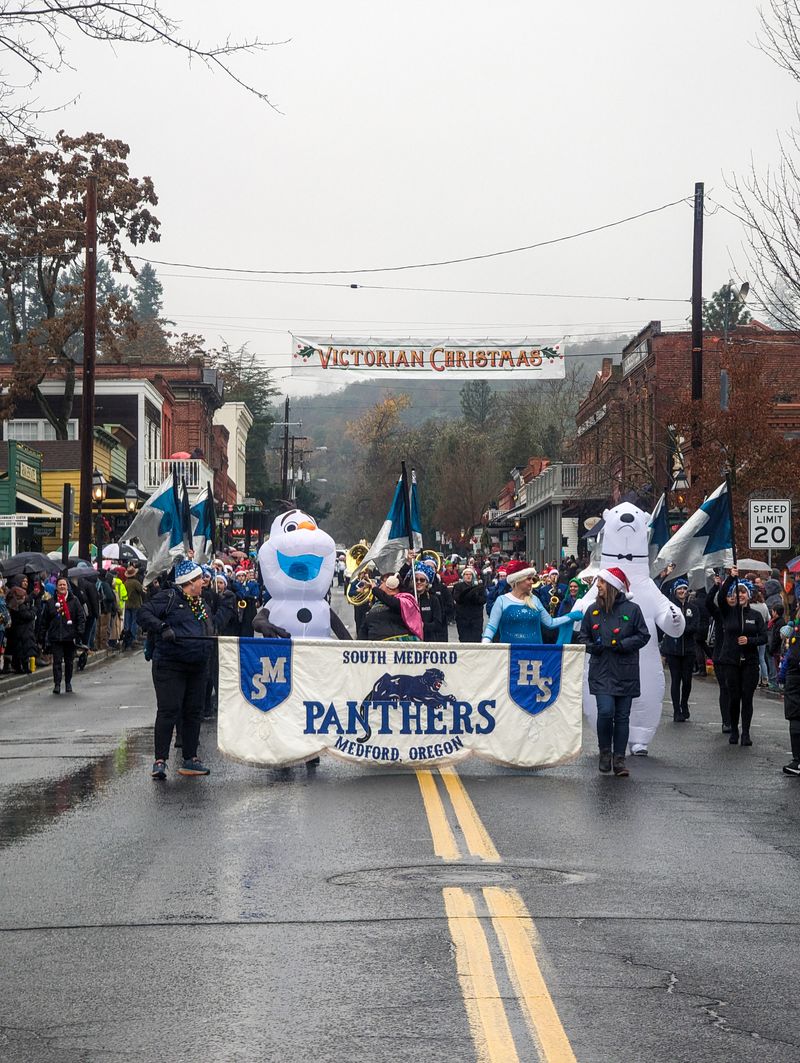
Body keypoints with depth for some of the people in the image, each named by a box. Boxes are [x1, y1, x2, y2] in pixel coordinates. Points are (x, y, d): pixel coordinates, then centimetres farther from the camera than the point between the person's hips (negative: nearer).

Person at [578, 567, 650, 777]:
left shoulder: (631, 609, -1)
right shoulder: (593, 610, 8)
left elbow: (643, 636, 0)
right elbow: (582, 637, 15)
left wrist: (622, 645, -13)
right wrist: (593, 646, -6)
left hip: (625, 672, -1)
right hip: (601, 671, 1)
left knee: (622, 716, 3)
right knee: (605, 711, -14)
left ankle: (619, 759, 10)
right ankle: (605, 752, 7)